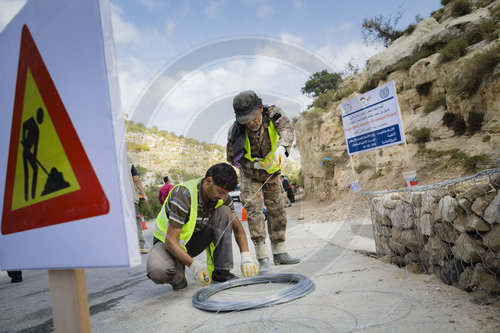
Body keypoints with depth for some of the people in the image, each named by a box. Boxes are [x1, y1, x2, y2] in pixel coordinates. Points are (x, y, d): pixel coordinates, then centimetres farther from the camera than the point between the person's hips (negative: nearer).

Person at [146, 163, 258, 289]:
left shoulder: (222, 197, -13)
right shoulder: (183, 195, -32)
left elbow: (238, 228, -4)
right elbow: (170, 241, -32)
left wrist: (246, 256, -21)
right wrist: (193, 265, -44)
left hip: (196, 239, 5)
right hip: (168, 242, -5)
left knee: (224, 212, -19)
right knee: (157, 271, -38)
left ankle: (220, 271, -14)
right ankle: (177, 276, -1)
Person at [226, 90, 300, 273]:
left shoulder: (272, 113, -24)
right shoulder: (235, 131, -26)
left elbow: (287, 128, -42)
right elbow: (232, 158, -14)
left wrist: (281, 148, -62)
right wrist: (256, 165, -28)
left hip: (271, 171, 2)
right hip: (250, 174, -2)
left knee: (277, 210, 4)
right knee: (254, 210, -15)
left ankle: (279, 253, 16)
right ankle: (263, 258, -11)